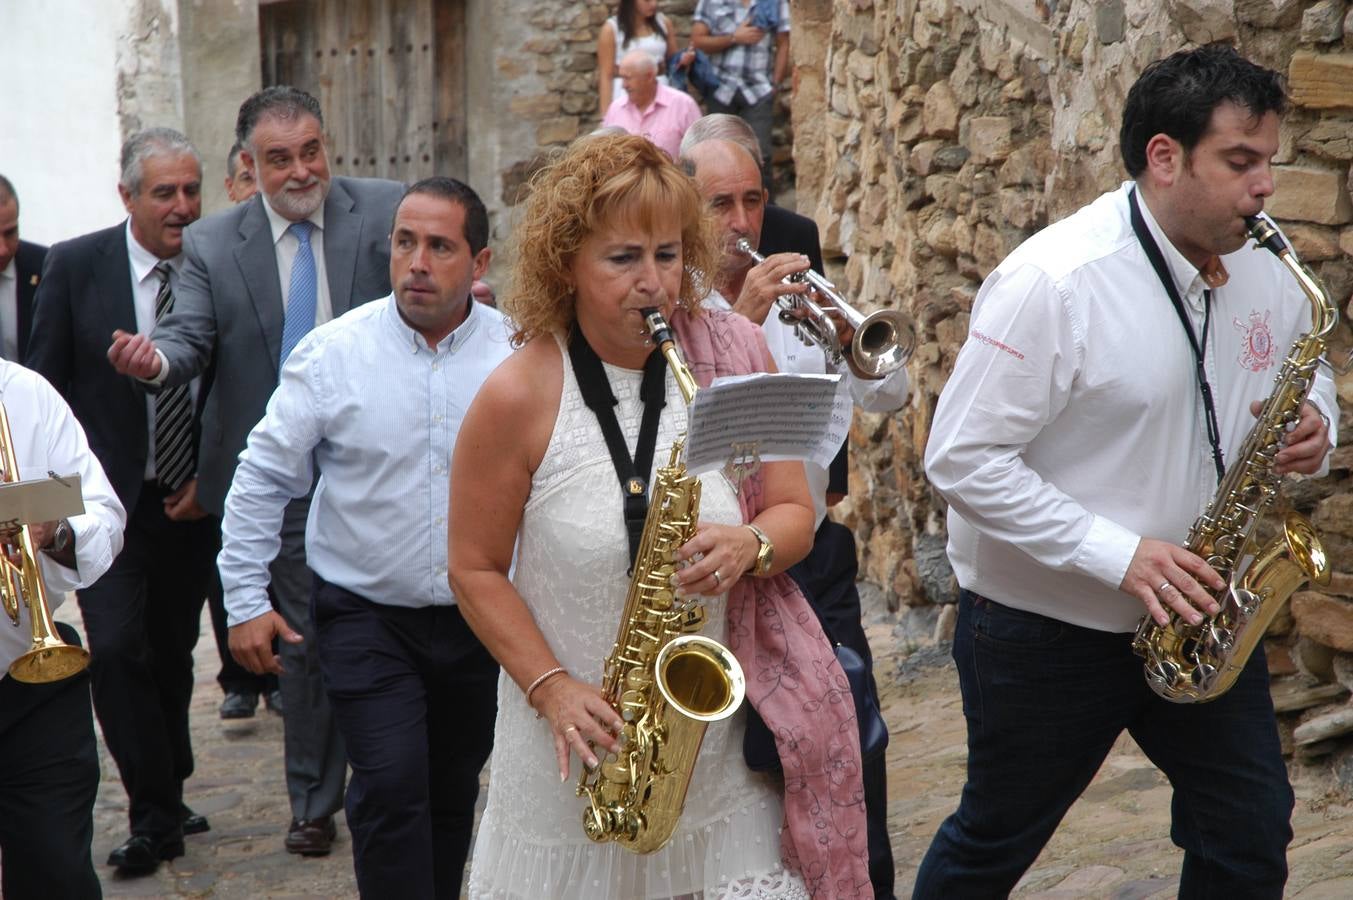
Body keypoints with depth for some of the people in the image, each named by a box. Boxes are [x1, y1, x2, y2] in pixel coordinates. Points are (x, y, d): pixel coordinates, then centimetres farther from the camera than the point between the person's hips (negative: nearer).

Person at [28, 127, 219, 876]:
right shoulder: (75, 266, -5)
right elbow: (45, 386, -2)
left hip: (190, 503, 2)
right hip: (110, 501, -2)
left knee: (172, 657, 13)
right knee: (117, 651, -11)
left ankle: (165, 802, 31)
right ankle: (157, 815, 3)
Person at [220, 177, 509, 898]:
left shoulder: (521, 355, -4)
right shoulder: (334, 351, -7)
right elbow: (263, 477, -2)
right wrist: (246, 599, -4)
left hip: (482, 618, 2)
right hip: (366, 616, -2)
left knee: (453, 796, 15)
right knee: (391, 786, -14)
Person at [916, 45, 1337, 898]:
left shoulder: (1268, 271, -1)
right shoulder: (1055, 281, -23)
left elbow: (1306, 373, 17)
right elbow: (963, 458, -23)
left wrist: (1313, 424, -9)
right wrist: (1118, 556, -28)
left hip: (1202, 608, 6)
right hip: (1046, 627, -6)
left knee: (1252, 831, 10)